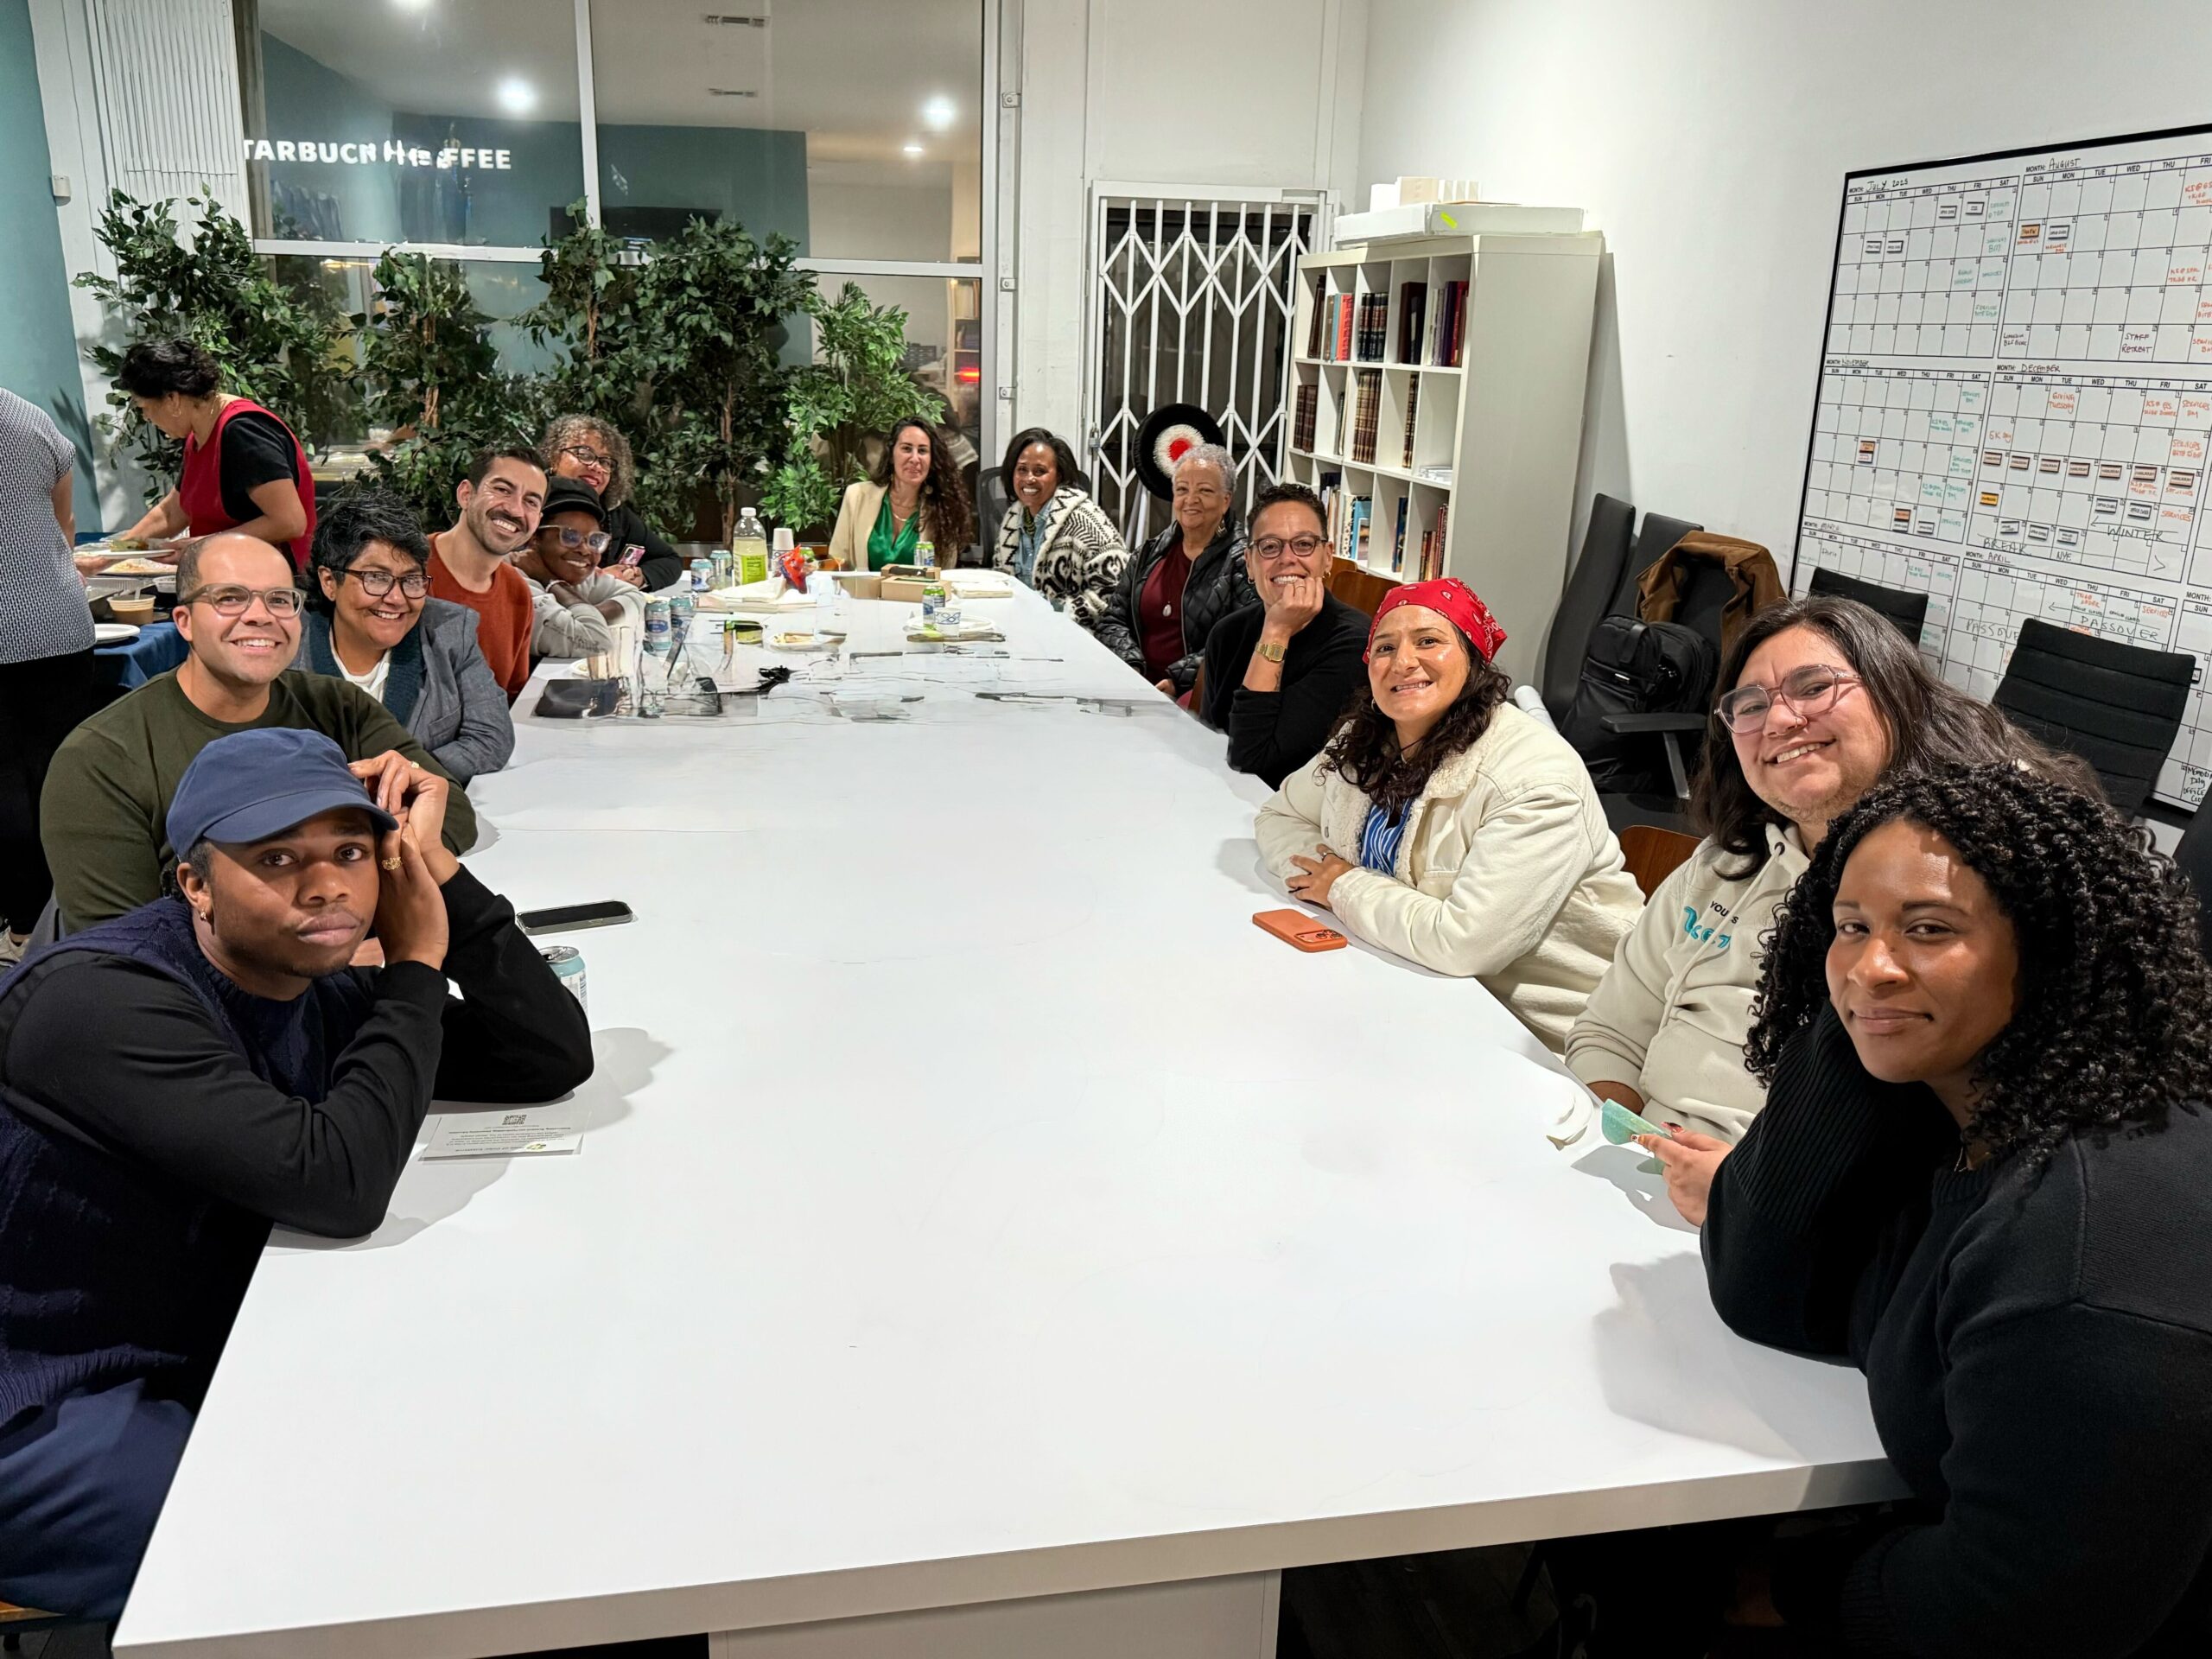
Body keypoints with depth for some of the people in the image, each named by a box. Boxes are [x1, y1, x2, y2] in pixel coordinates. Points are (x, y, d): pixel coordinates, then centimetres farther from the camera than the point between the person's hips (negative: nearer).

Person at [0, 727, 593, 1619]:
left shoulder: (324, 994, -1)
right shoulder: (102, 1002, -25)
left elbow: (555, 1057, -5)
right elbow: (337, 1185, -33)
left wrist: (436, 867, -12)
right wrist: (417, 967, -22)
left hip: (212, 1373, 8)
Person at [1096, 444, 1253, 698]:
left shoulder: (1241, 561, -2)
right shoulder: (1152, 553, 17)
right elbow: (1113, 620, 15)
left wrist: (1176, 680, -18)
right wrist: (1130, 669, -5)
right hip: (1137, 685, 5)